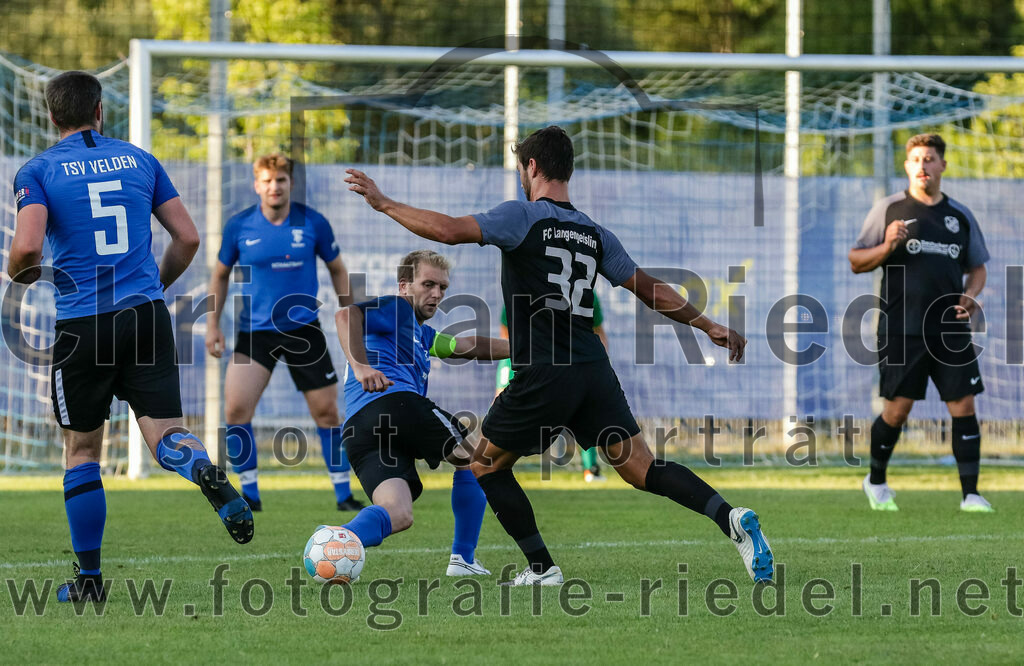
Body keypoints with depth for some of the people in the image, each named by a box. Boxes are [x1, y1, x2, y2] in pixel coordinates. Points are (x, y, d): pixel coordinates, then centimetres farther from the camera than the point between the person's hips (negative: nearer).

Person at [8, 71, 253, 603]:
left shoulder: (38, 171, -1)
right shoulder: (138, 160, 11)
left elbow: (28, 246, -16)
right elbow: (187, 239, 10)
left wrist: (17, 275, 6)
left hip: (83, 324, -2)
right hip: (147, 315, 2)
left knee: (81, 449, 12)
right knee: (163, 433, 0)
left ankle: (88, 579, 14)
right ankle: (206, 471, -36)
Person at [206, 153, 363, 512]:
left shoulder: (313, 223, -4)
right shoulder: (239, 226, -4)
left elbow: (337, 269, 10)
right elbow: (221, 274, 10)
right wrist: (213, 324, 4)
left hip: (304, 328, 0)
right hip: (255, 331, 0)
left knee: (326, 411, 1)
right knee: (236, 408, -14)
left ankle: (343, 494, 15)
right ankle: (250, 493, -1)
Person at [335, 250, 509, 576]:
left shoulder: (421, 334, 38)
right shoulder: (396, 308, 10)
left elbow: (468, 346, 46)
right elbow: (347, 314, -8)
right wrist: (360, 366, -22)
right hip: (396, 401, -8)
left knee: (397, 515, -10)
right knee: (473, 460, 14)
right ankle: (463, 559, 11)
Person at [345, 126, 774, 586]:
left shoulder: (522, 217, -4)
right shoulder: (595, 234, 15)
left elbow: (449, 231, -16)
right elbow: (649, 290, 20)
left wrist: (383, 203, -6)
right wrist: (707, 326, 32)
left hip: (542, 378, -5)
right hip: (594, 371, 6)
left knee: (487, 466, 13)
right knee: (642, 468, 3)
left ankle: (542, 569, 10)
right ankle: (731, 519, -18)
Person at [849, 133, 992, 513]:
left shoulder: (961, 216, 12)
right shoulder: (890, 210, 3)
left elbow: (977, 267, 22)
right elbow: (856, 262, 4)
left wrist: (971, 295, 1)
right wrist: (887, 247, -15)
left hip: (951, 331, 3)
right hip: (901, 330, -3)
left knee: (964, 406, -5)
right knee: (897, 409, -2)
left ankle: (970, 494, 0)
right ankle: (876, 481, 21)